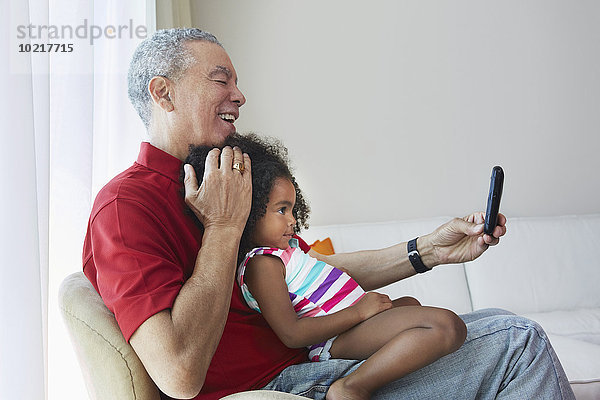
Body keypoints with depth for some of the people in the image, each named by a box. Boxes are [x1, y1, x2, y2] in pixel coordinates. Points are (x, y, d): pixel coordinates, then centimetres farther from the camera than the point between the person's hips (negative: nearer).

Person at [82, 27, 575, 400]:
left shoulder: (230, 185, 18)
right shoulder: (126, 203, -14)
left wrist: (427, 250, 11)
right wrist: (224, 228, -19)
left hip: (308, 357, 9)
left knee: (512, 336, 3)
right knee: (518, 344, -11)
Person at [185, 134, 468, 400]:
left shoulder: (279, 247, 16)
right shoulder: (261, 265, -18)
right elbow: (291, 334, -24)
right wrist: (359, 312, -20)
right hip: (338, 336, -12)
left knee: (409, 304, 40)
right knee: (448, 326, -27)